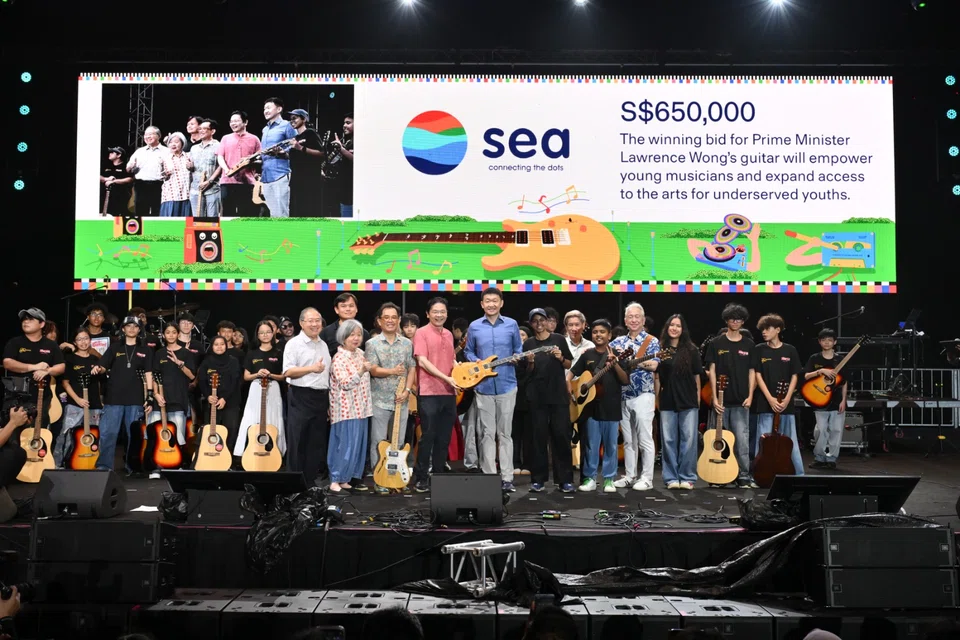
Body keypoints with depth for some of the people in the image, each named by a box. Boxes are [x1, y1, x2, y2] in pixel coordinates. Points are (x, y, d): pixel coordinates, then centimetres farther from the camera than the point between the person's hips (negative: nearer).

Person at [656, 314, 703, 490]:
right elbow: (657, 376, 5)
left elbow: (696, 375, 7)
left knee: (688, 440, -1)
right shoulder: (660, 349, 4)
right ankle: (671, 478, 10)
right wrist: (657, 397, 1)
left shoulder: (691, 350, 4)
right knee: (668, 441, 3)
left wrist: (698, 398, 4)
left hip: (688, 402, 0)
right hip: (667, 402, 0)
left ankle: (687, 477, 7)